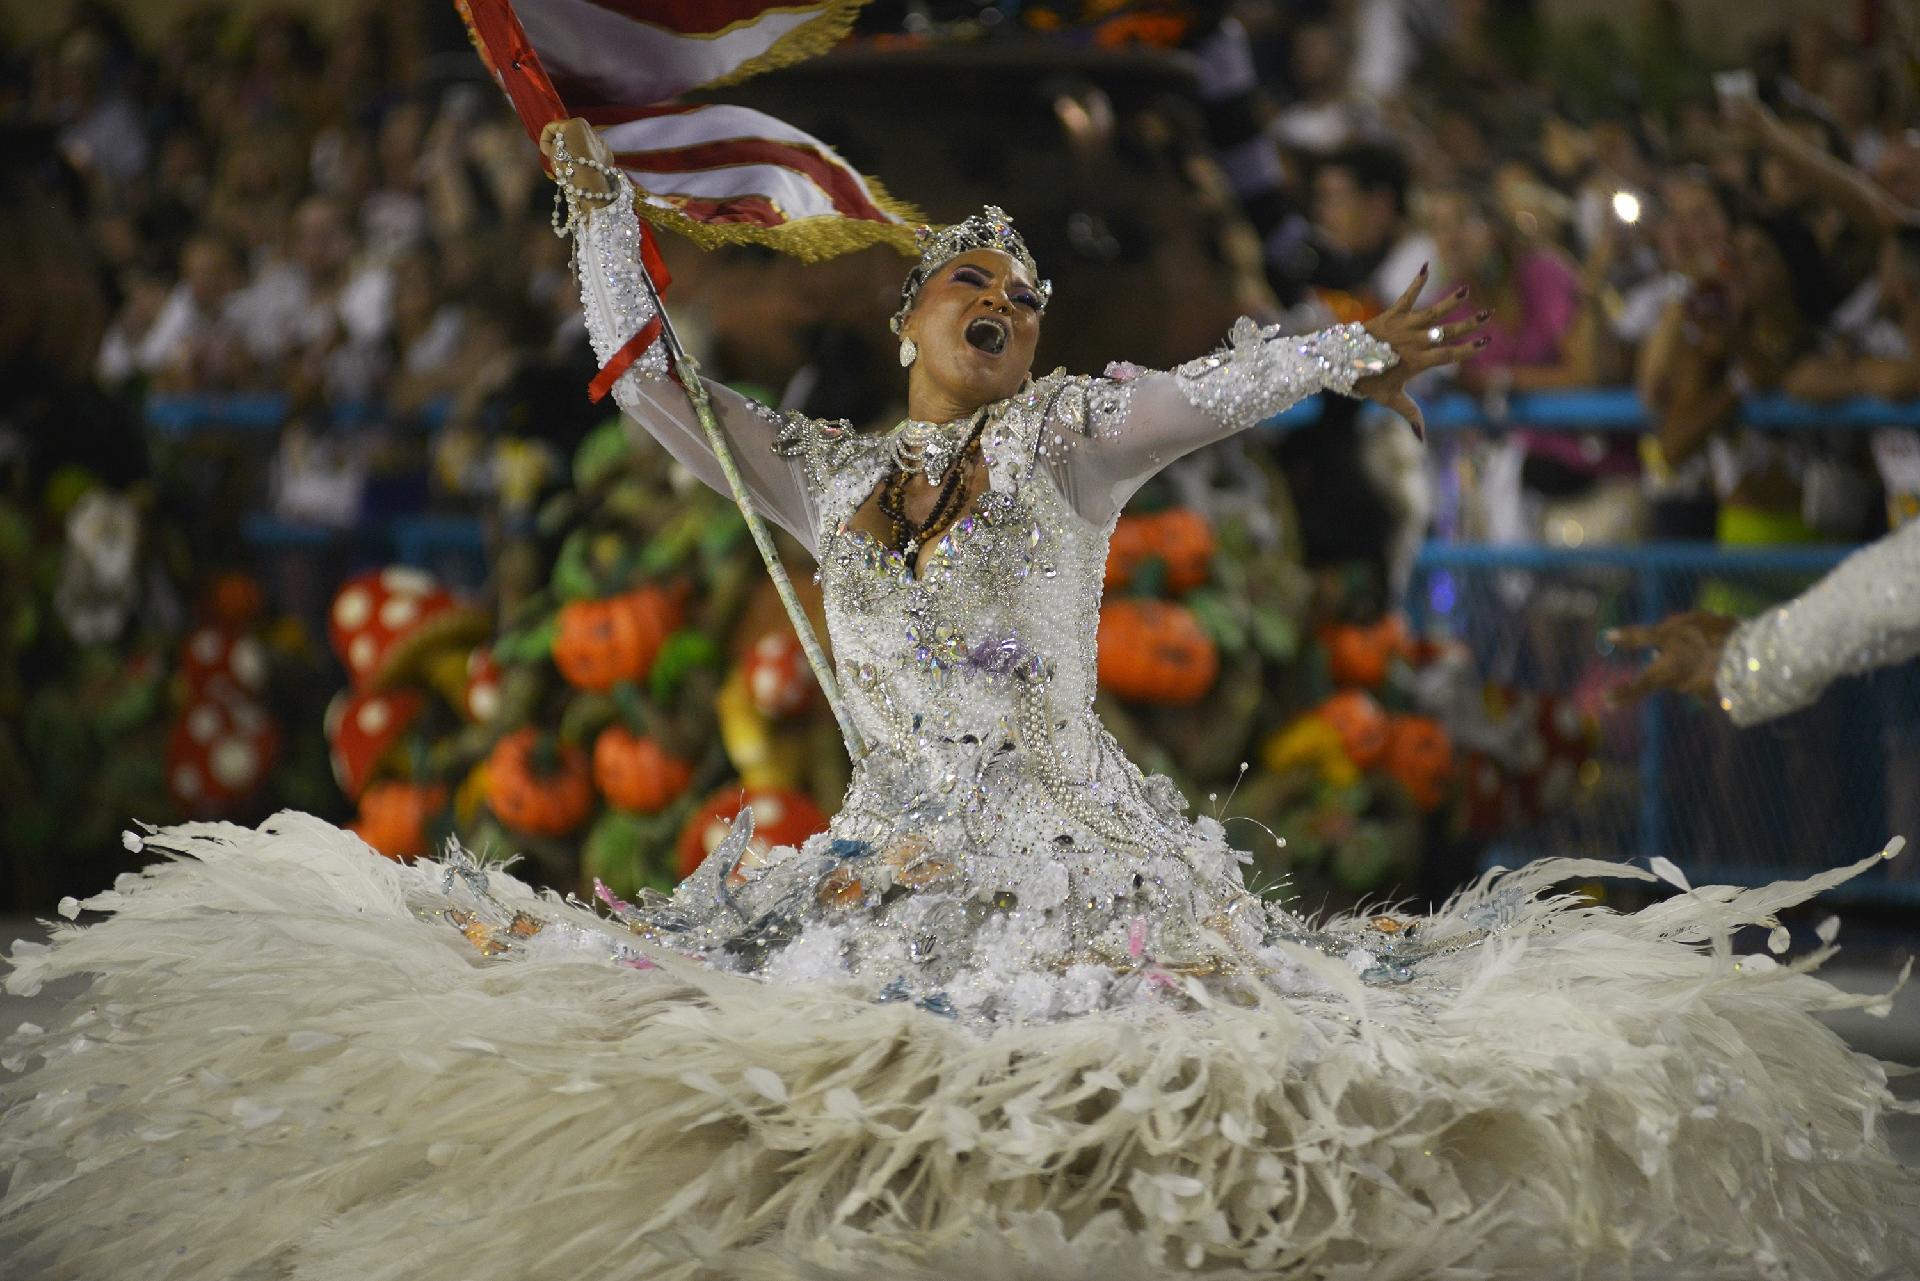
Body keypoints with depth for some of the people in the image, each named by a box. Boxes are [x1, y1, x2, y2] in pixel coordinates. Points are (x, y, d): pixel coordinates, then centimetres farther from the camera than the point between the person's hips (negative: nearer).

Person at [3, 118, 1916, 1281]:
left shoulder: (1071, 436, 10)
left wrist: (1354, 350, -17)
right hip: (880, 864, 3)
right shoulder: (825, 475, 18)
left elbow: (1219, 385, -3)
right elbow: (648, 389, 18)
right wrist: (599, 204, 16)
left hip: (1083, 852, -3)